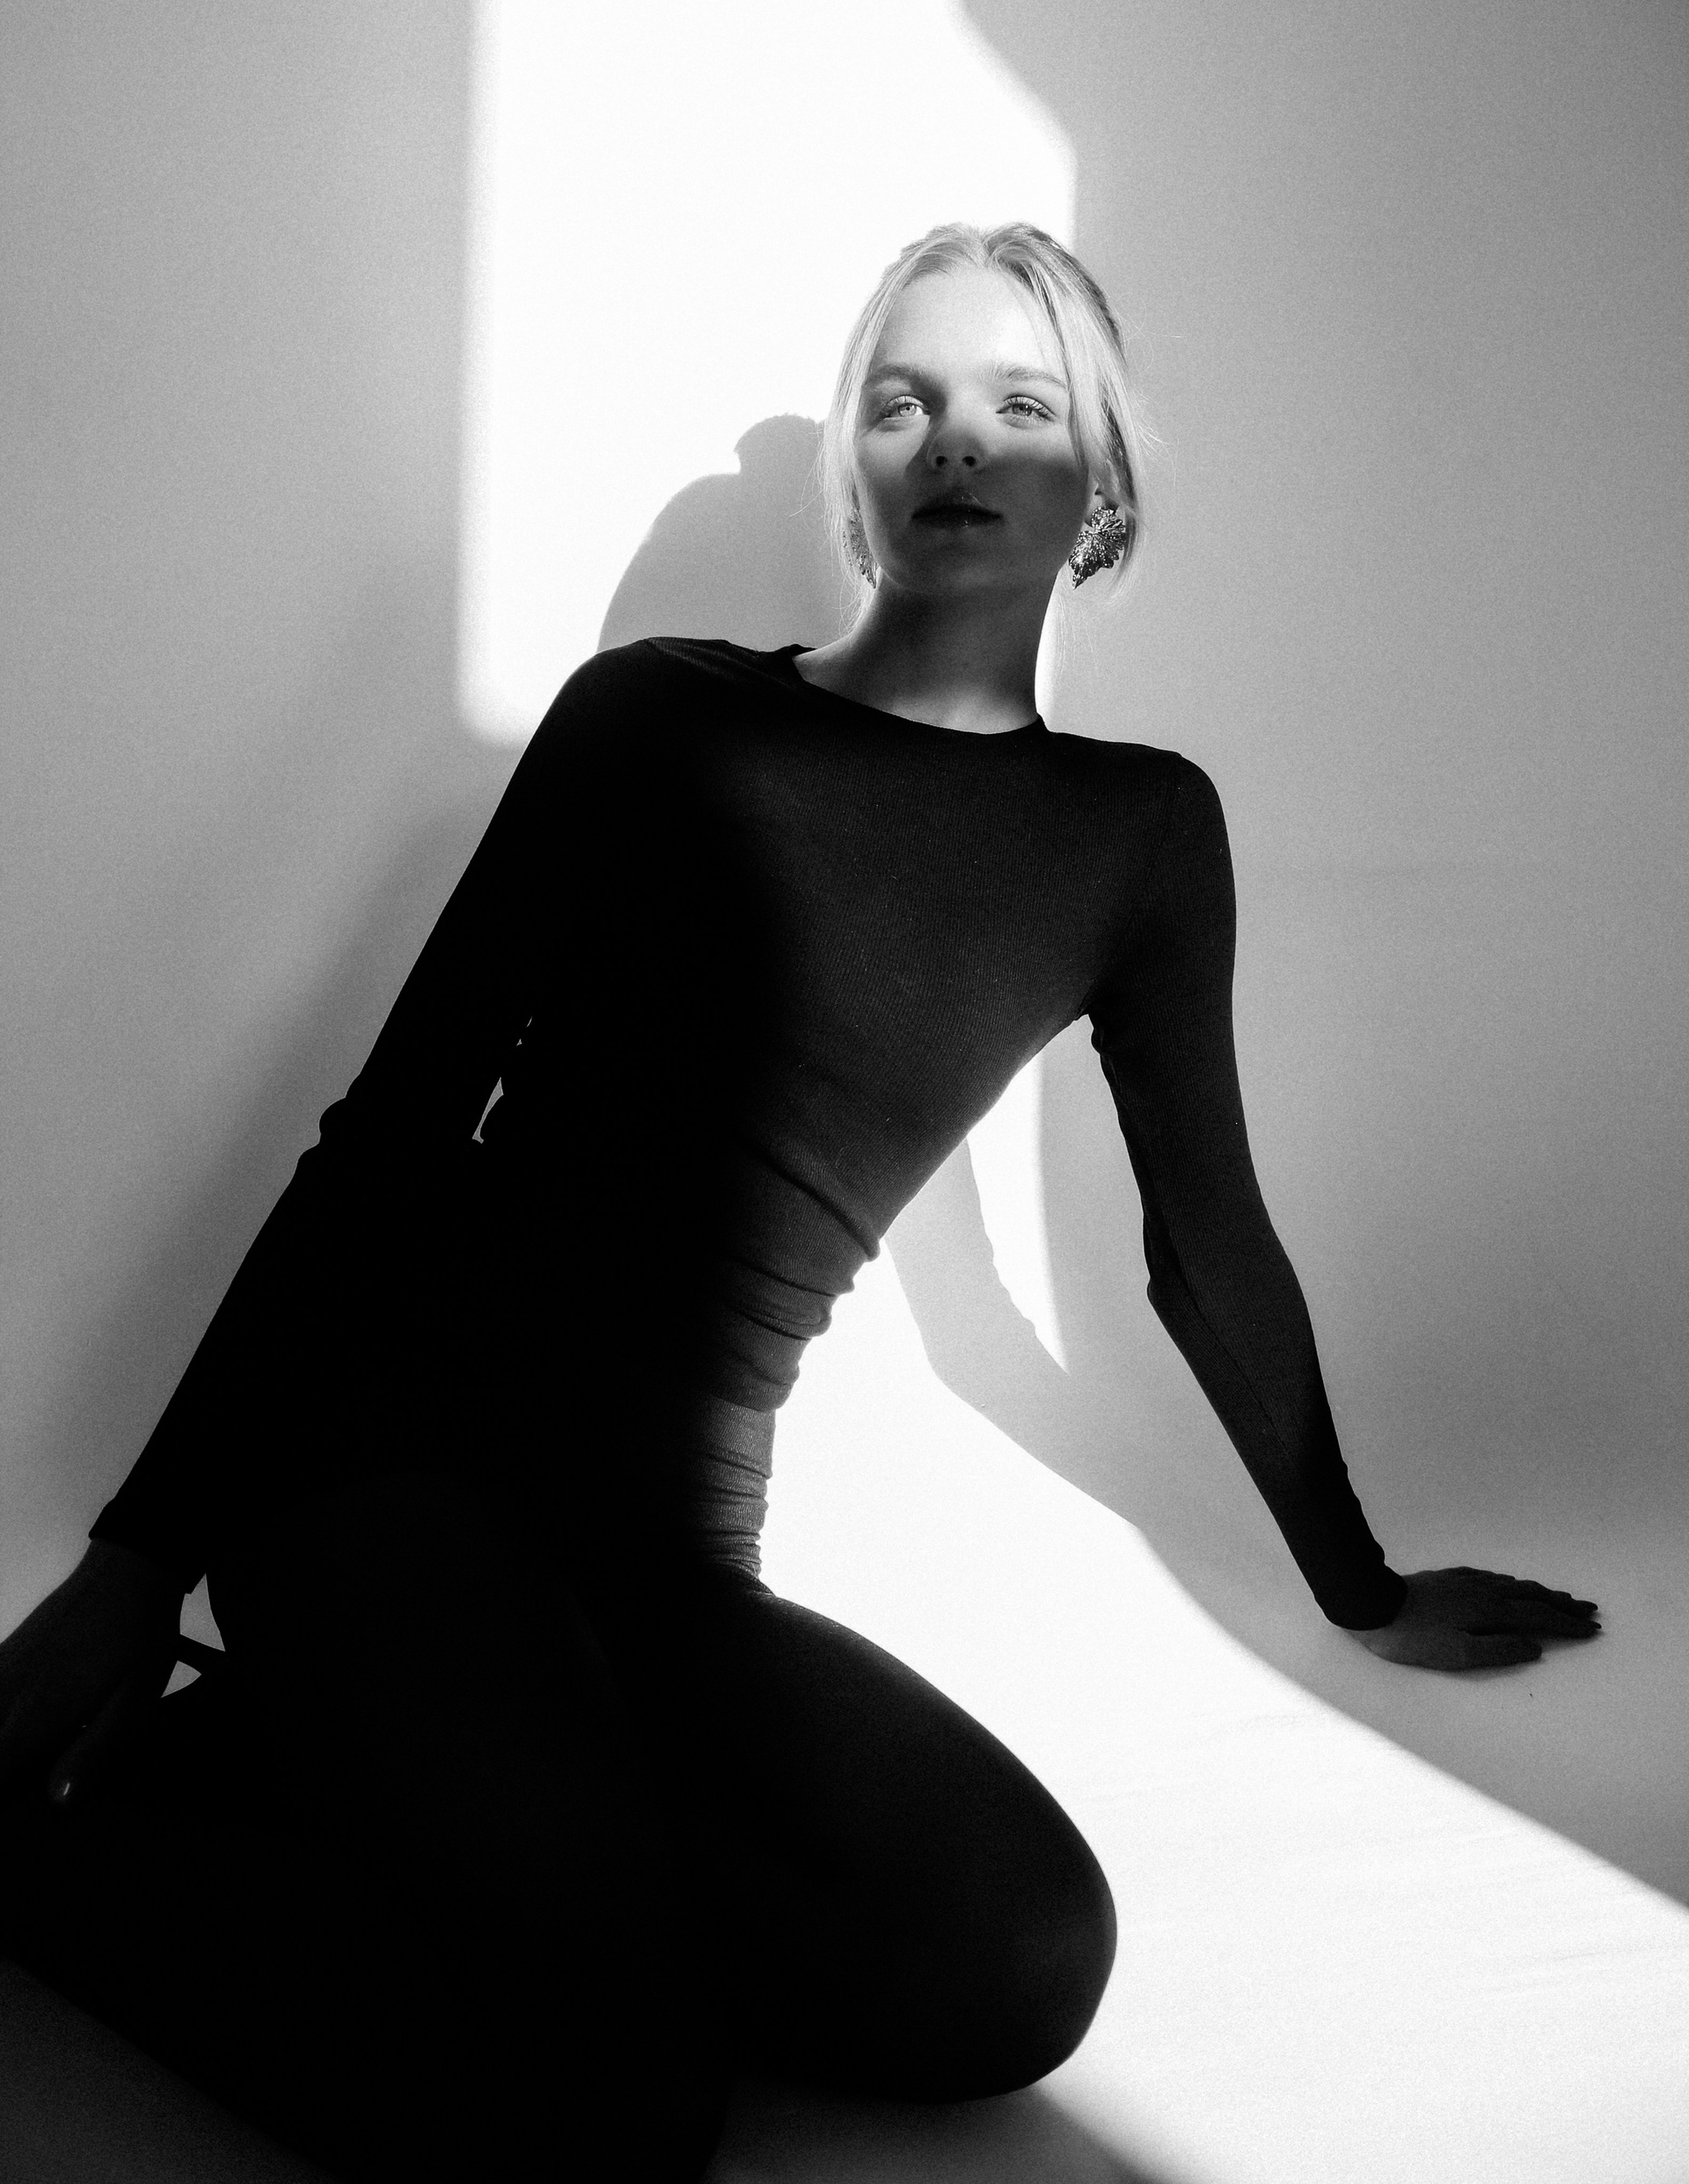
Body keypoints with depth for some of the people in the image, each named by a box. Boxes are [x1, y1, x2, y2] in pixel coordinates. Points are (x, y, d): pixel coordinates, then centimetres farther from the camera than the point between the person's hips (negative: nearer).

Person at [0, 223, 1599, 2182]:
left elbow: (1210, 1241, 19)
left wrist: (1362, 1588, 27)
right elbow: (394, 1127, 0)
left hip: (676, 1546, 4)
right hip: (401, 1438, -4)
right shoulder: (660, 713, 1)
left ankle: (377, 1765, -6)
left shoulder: (1139, 831, 10)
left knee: (1018, 1969, -24)